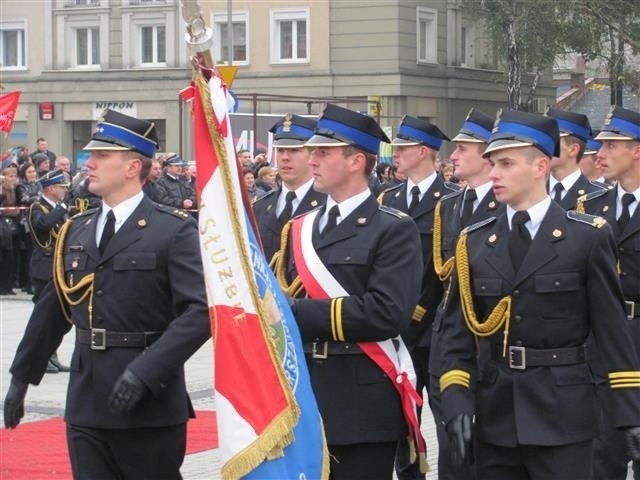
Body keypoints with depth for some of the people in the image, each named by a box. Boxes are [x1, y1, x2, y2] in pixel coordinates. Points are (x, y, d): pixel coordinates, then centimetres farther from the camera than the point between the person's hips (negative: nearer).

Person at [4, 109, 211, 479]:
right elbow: (52, 310, 19)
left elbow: (201, 310, -17)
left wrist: (144, 371, -25)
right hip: (86, 406, 5)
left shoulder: (174, 231, -7)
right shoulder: (76, 231, 11)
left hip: (150, 407, -5)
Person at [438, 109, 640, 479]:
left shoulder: (588, 238, -2)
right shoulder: (474, 242, 7)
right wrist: (456, 400, -5)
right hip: (494, 419, 3)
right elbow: (458, 328, 7)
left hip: (563, 419, -3)